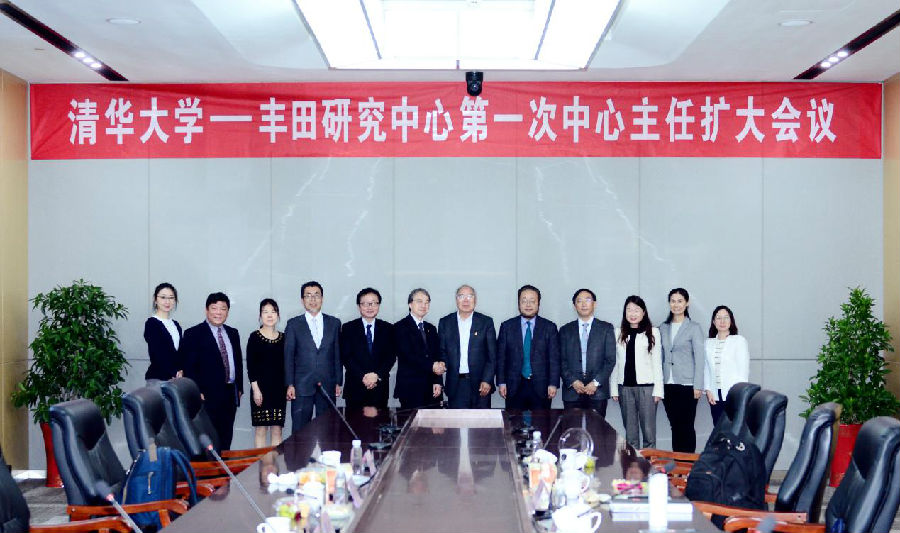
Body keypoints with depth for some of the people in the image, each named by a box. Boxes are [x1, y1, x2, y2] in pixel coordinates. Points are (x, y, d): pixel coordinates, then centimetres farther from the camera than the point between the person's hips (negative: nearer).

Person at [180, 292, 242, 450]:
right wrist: (197, 393, -15)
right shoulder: (193, 334, -4)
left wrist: (239, 388, 13)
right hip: (207, 396, -6)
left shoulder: (233, 333, 16)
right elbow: (188, 366, -9)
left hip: (230, 395, 6)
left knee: (225, 440, 9)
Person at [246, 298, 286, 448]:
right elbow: (250, 365, -5)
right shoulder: (254, 337, -1)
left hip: (279, 389, 3)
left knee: (277, 430, 4)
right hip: (261, 388, -3)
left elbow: (286, 365, 13)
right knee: (260, 429, -2)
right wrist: (255, 389, -11)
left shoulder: (283, 338, 9)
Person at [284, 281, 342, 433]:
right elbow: (288, 356, 3)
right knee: (300, 430, -1)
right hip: (302, 386, -1)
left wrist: (339, 382, 6)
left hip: (327, 386, 2)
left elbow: (338, 354, 10)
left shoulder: (334, 323, 10)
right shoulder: (293, 324, 5)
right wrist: (290, 385, -4)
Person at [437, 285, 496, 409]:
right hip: (455, 384, 1)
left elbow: (492, 355, 2)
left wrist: (487, 380, -7)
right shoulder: (445, 323, 8)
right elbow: (442, 351, 11)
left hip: (480, 384, -1)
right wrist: (442, 363, -11)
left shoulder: (486, 322, 4)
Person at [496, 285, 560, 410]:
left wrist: (553, 384, -5)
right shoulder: (507, 326, 7)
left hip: (541, 387, 0)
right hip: (514, 387, 0)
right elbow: (501, 357, 6)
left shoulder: (549, 327, 5)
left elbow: (554, 358, 2)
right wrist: (501, 382, -1)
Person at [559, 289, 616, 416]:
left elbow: (611, 359, 2)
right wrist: (573, 381, -8)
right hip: (572, 392, 1)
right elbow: (562, 361, 7)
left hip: (597, 391, -1)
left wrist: (596, 382, -8)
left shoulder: (606, 328, 8)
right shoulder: (565, 330, 12)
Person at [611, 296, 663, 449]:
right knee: (630, 431, 8)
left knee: (648, 430, -4)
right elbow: (614, 362, 9)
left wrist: (658, 390, -3)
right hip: (625, 386, 2)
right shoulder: (618, 333, 9)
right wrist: (613, 389, 4)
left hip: (646, 386, -2)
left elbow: (657, 362, 2)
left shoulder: (652, 332, 4)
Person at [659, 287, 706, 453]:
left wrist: (698, 386, -9)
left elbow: (700, 358, -4)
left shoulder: (694, 328, -1)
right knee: (675, 426, 8)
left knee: (686, 426, -2)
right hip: (668, 384, 4)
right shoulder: (663, 328, 11)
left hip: (686, 384, -4)